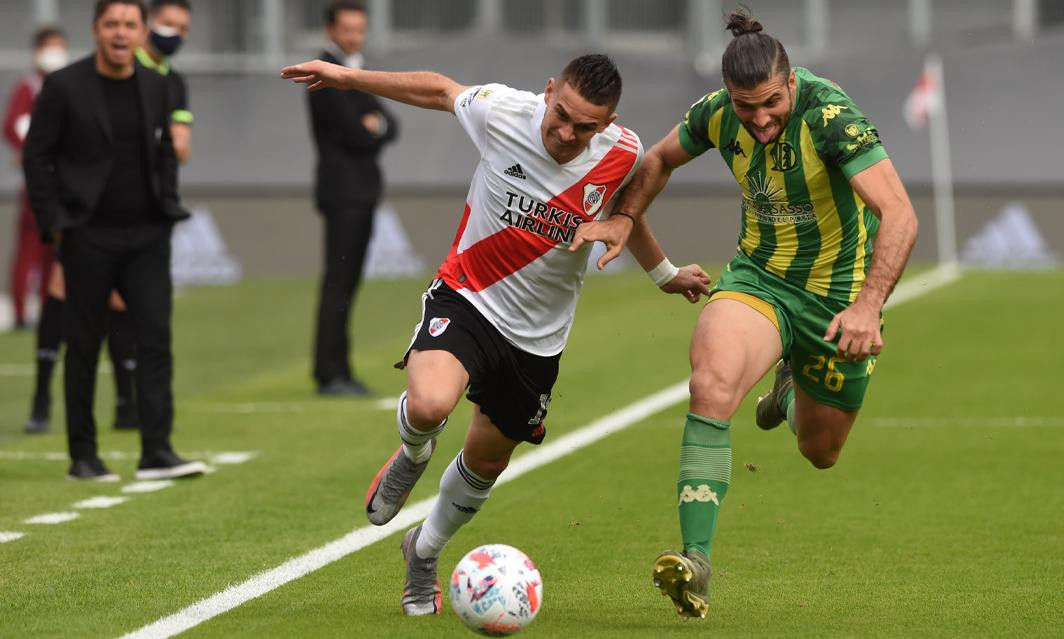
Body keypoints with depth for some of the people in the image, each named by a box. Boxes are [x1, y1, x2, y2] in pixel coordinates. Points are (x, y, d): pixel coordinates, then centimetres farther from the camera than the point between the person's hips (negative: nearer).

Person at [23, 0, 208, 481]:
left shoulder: (155, 87, 7)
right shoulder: (64, 86, -5)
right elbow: (36, 155, -4)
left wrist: (168, 208, 9)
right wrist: (53, 221, -9)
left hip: (147, 234, 3)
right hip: (89, 235, -3)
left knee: (155, 336, -7)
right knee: (84, 345, 3)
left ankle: (157, 451, -8)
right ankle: (82, 456, 11)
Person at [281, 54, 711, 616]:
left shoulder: (622, 154, -13)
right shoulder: (502, 111, -19)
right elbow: (440, 89, 1)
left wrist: (664, 274, 18)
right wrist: (346, 77, 8)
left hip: (537, 337, 3)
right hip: (467, 296, -3)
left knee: (486, 463, 16)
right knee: (429, 404, -32)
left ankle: (424, 553, 47)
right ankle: (411, 458, 7)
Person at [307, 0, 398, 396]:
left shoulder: (352, 74, 19)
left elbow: (389, 125, 13)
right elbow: (354, 134, -17)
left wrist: (377, 126, -8)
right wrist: (374, 130, 3)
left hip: (361, 192, 9)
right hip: (343, 191, -9)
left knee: (347, 285, 9)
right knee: (338, 284, -11)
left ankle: (338, 370, 12)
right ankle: (329, 374, -12)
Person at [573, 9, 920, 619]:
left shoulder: (830, 116, -27)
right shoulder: (717, 114, -11)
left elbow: (900, 215, -34)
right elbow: (661, 159, 13)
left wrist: (867, 306, -45)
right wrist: (625, 222, -3)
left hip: (838, 293, -2)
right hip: (759, 277, 2)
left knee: (820, 451, 16)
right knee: (712, 386, -30)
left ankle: (795, 387, 54)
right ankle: (697, 560, -32)